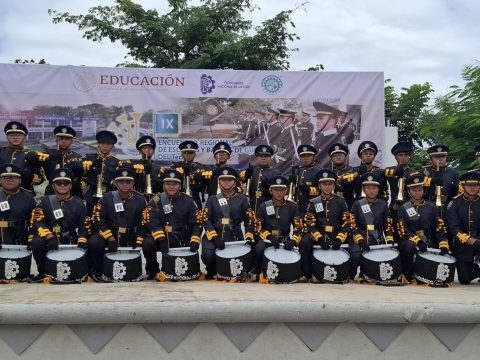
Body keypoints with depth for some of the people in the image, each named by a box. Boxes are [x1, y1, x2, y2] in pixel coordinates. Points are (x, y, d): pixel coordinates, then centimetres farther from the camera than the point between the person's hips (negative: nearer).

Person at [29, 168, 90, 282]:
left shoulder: (79, 204, 5)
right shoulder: (44, 201, 2)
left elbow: (84, 227, -2)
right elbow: (36, 222, -11)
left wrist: (81, 243, -22)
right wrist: (50, 237, -29)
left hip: (71, 244, 1)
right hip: (48, 242, 0)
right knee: (36, 242, -30)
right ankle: (42, 272, -7)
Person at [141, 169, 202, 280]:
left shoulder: (188, 201, 5)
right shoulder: (156, 201, -1)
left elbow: (196, 223, 2)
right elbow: (151, 222, -13)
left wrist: (194, 241, -14)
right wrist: (161, 239, -26)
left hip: (181, 242, 2)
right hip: (160, 239, -2)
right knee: (148, 243, -31)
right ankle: (153, 270, -2)